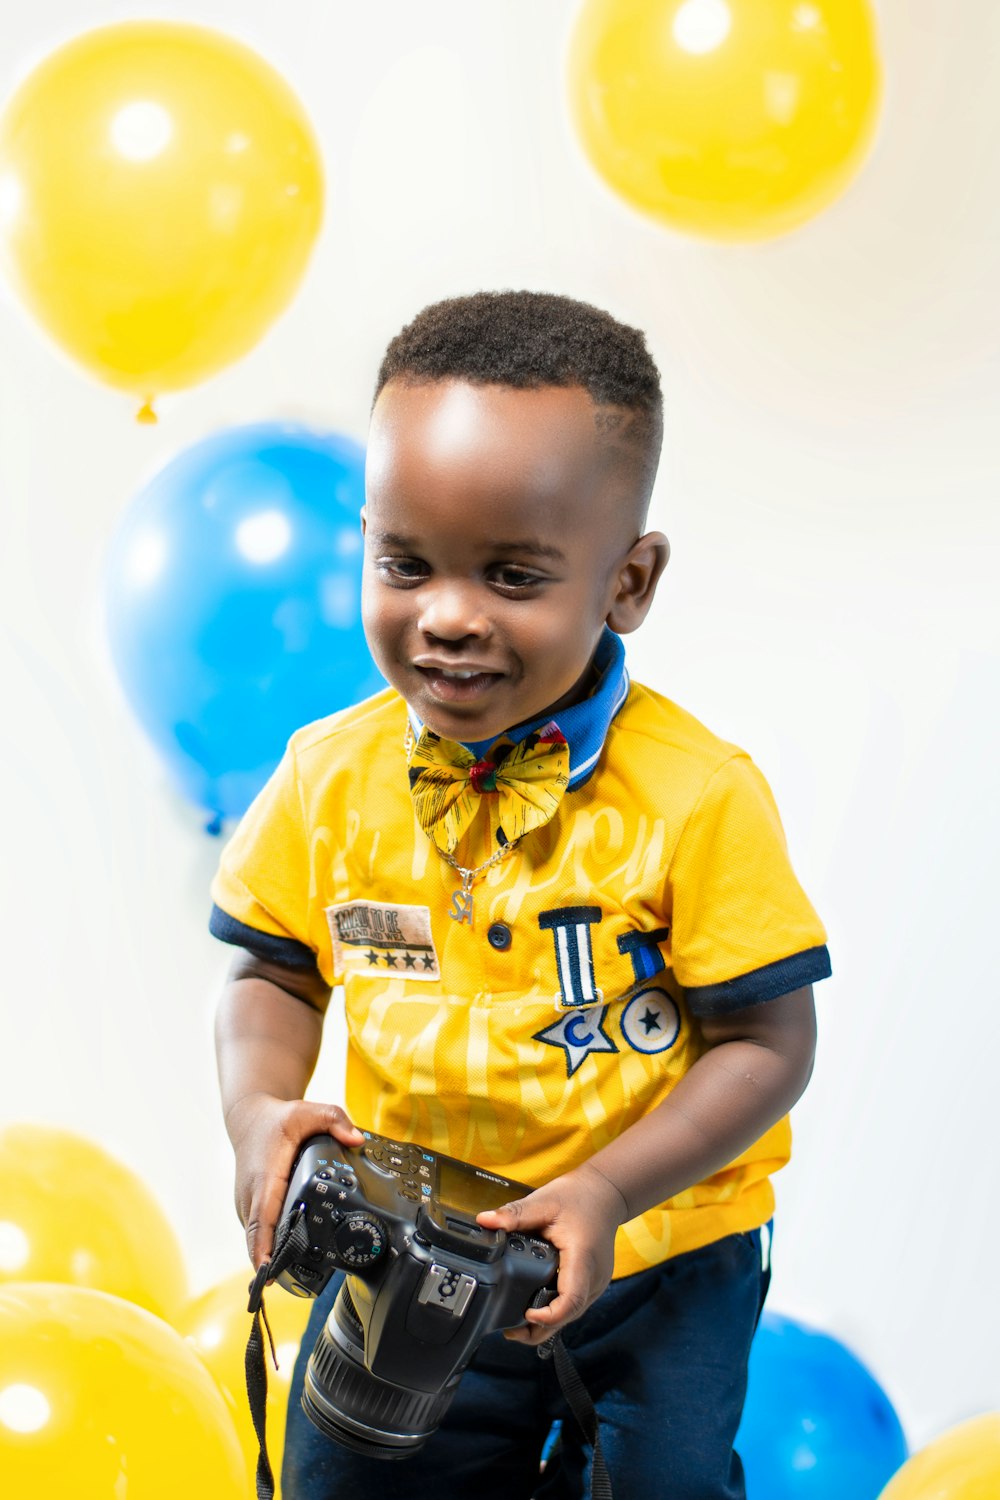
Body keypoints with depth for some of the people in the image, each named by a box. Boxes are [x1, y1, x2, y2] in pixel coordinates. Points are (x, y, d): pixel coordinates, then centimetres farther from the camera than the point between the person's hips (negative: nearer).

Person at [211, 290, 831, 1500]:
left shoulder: (698, 795, -18)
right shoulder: (332, 776, -7)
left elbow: (767, 1044, -13)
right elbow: (276, 975, 6)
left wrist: (608, 1189, -23)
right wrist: (260, 1106, -14)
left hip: (657, 1265, -2)